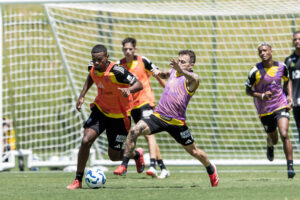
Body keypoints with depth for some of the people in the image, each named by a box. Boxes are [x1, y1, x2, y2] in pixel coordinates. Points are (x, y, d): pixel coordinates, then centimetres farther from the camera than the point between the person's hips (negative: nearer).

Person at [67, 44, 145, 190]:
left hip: (119, 117, -4)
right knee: (86, 140, -17)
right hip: (100, 110, 4)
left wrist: (129, 90, -48)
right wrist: (82, 96, 7)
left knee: (114, 156, 5)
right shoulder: (93, 68, -10)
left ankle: (137, 155, 41)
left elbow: (139, 85, -27)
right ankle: (78, 181, -6)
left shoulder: (116, 71, -28)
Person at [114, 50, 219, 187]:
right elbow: (165, 75, 34)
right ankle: (124, 165, -13)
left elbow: (192, 78, -37)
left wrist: (180, 69, -60)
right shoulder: (173, 71, 9)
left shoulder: (192, 78, -11)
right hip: (158, 116, 4)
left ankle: (211, 169, 39)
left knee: (193, 151, 9)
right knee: (134, 131, -19)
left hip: (176, 122, -4)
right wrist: (158, 73, 7)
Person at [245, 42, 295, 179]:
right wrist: (261, 96, -22)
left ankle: (290, 166, -14)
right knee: (274, 139, 13)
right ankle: (270, 146, 53)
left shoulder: (281, 66, -3)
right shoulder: (255, 71, -13)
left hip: (281, 105, 0)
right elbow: (248, 91, -4)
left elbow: (288, 80, 17)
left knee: (284, 135, -18)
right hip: (264, 110, 0)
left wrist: (290, 96, 3)